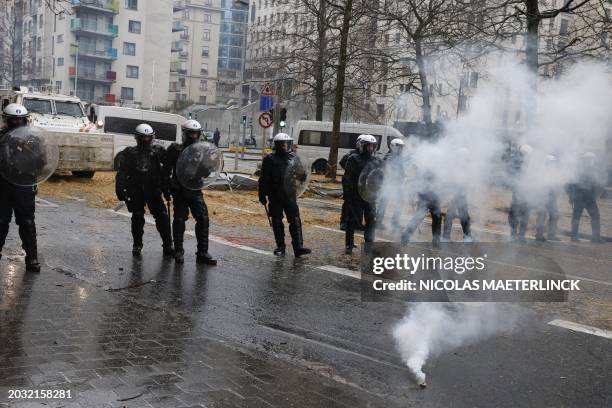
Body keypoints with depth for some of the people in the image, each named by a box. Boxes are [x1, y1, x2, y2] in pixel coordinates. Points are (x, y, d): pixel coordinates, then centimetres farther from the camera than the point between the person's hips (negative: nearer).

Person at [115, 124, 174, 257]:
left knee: (162, 217, -4)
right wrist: (121, 190, -4)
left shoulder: (158, 152, 7)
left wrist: (166, 189, 4)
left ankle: (168, 246, 2)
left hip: (154, 191, 1)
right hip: (136, 192, 0)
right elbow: (122, 173, 3)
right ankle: (137, 245, 17)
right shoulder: (130, 153, 5)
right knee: (137, 219, 4)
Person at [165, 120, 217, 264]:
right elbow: (167, 169, 3)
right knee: (179, 220, 2)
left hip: (195, 191, 3)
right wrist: (167, 187, 0)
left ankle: (202, 253, -1)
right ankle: (178, 251, 13)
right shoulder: (176, 150, 0)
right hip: (179, 191, -2)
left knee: (203, 219, -6)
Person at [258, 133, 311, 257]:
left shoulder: (293, 158, 9)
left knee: (295, 221, -6)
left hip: (290, 195, 2)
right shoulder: (270, 159, 0)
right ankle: (280, 247, 17)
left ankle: (298, 247, -7)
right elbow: (264, 179, 0)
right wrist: (262, 195, -2)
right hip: (275, 197, -2)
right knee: (277, 223, 6)